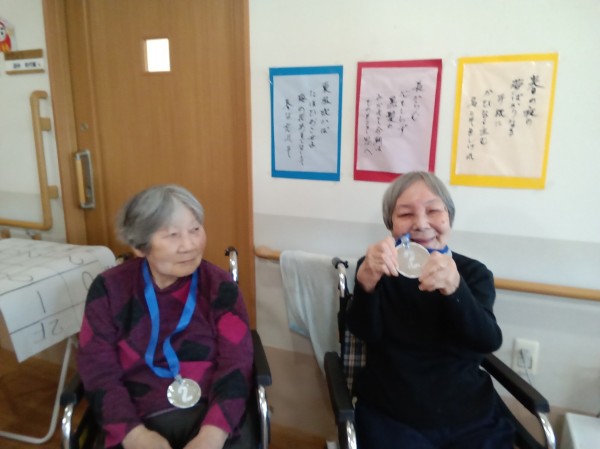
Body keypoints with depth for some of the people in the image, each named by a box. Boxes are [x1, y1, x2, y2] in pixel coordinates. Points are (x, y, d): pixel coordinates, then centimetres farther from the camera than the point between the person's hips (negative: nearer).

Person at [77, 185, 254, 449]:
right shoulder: (109, 290, 1)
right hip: (141, 419, 1)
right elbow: (98, 371, -2)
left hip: (210, 412, -1)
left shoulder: (219, 286, 0)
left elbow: (235, 365, -6)